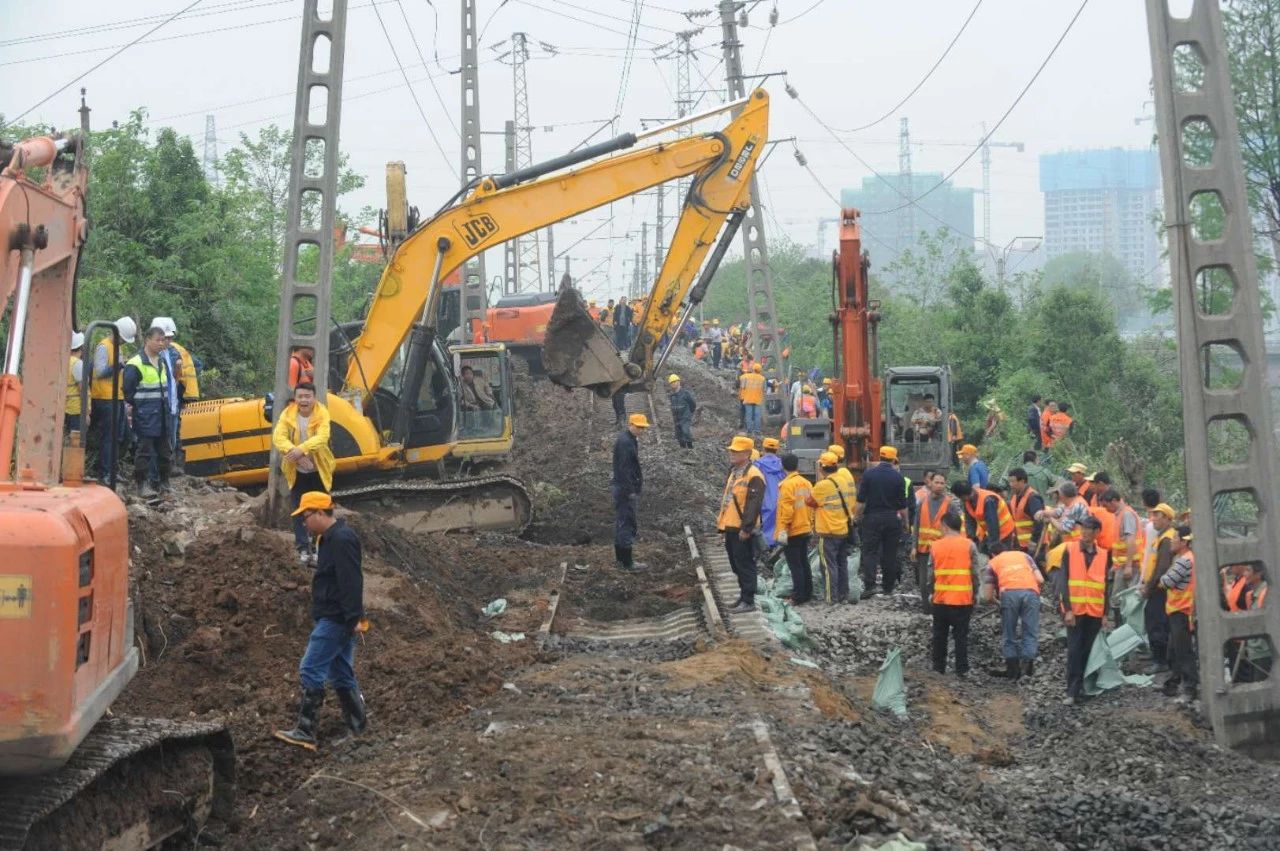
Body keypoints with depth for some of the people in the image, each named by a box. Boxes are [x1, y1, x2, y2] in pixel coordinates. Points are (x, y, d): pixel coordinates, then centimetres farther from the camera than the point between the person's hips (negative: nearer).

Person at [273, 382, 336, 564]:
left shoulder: (322, 413, -15)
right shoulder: (287, 414, -10)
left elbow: (322, 437, -29)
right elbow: (278, 437, -22)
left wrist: (302, 449, -44)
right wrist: (294, 453, -39)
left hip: (318, 471, -1)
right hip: (297, 471, 1)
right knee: (299, 510, 6)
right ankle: (303, 548, 13)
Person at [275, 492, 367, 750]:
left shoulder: (341, 539, -17)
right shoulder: (331, 538, 16)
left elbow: (351, 582, -23)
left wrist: (354, 617, -25)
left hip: (335, 619, -11)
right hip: (336, 619, 11)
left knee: (310, 670, -11)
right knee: (341, 673, 13)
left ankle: (305, 732, -11)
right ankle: (357, 724, 17)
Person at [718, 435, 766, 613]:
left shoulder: (753, 476, -15)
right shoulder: (734, 472, 16)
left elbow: (753, 504, -20)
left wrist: (746, 528, -22)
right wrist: (722, 520, 22)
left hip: (742, 530, -10)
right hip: (730, 527, 10)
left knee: (745, 565, -5)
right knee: (736, 565, 16)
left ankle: (748, 601, -1)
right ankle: (744, 595, 26)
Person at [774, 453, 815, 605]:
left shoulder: (786, 485, -16)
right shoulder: (806, 483, 6)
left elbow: (786, 509, -20)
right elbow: (810, 506, 12)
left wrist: (782, 530, -17)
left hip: (792, 532, -7)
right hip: (805, 530, 7)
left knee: (795, 565, -3)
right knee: (804, 562, 16)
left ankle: (798, 597, -3)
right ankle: (807, 594, 22)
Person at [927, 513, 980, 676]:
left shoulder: (936, 546, -1)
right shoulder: (969, 546, -4)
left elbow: (931, 574, 2)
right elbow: (975, 574, -4)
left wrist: (932, 591, 16)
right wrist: (974, 595, 8)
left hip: (941, 599, 1)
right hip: (963, 599, -1)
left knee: (939, 635, 13)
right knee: (961, 636, 5)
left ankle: (939, 667, 18)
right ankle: (962, 670, 5)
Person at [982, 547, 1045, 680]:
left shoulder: (992, 563, 26)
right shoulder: (1024, 555, 32)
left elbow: (987, 597, 19)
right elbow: (1040, 580, 17)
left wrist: (995, 597, 40)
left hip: (1009, 593, -1)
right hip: (1030, 591, 1)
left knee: (1009, 634, 12)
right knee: (1031, 633, 7)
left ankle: (1012, 668, 8)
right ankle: (1027, 662, -12)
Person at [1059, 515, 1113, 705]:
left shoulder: (1103, 555, 8)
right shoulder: (1070, 550, -1)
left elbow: (1106, 586, 10)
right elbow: (1064, 581, -4)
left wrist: (1105, 614, 5)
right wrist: (1067, 610, -12)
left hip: (1095, 611, 3)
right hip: (1075, 610, -3)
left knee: (1087, 650, 5)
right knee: (1074, 650, -8)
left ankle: (1080, 688, 13)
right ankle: (1072, 691, -7)